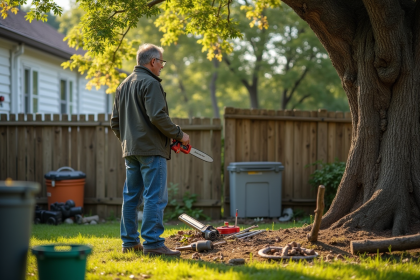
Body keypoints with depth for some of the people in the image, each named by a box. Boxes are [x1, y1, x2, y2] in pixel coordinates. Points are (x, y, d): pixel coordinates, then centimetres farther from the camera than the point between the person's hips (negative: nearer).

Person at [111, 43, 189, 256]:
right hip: (151, 150, -9)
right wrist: (179, 135, -10)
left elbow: (115, 122, 20)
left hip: (130, 150, 9)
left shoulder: (123, 85, 18)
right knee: (155, 197, -8)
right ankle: (153, 243, -11)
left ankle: (129, 241, 16)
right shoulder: (150, 83, -10)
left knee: (131, 196, 12)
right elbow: (158, 116, -21)